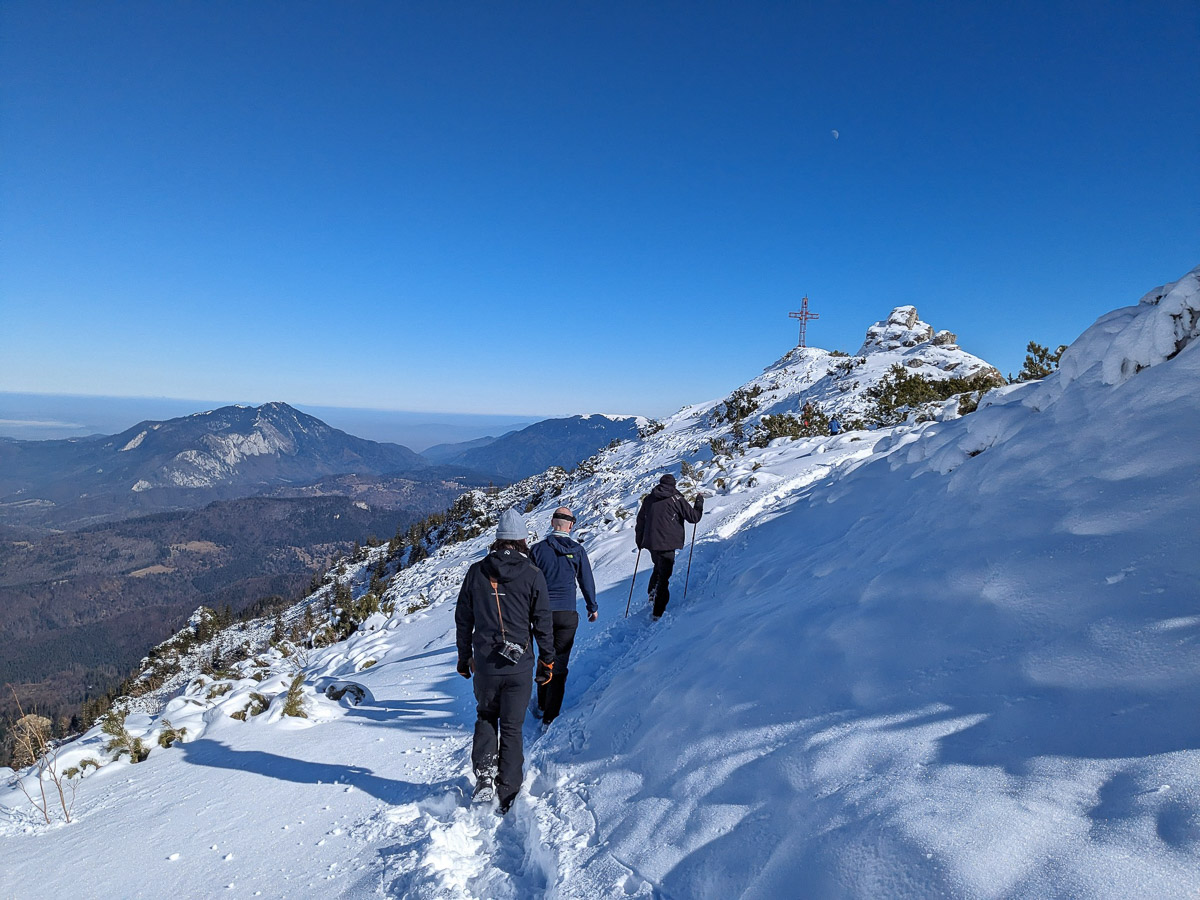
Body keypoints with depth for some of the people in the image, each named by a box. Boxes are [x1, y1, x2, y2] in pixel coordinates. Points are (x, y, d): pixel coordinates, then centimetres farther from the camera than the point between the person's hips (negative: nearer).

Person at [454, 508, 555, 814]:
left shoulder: (477, 571, -1)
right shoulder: (533, 575, -6)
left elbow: (463, 619, 6)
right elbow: (543, 623, -3)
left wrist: (464, 657, 18)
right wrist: (547, 661, 8)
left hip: (485, 663, 2)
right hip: (519, 665, -1)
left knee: (486, 717, 24)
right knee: (512, 727, 12)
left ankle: (484, 776, 11)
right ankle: (507, 794, 14)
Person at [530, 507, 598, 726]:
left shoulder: (538, 549, -6)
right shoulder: (577, 550, -3)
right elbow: (587, 581, 4)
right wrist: (592, 607, 19)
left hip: (542, 612, 1)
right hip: (567, 614, -1)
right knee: (559, 663, 6)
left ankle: (542, 704, 33)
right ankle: (550, 714, 7)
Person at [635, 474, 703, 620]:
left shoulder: (649, 499, 7)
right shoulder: (676, 499, -7)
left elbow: (640, 521, 14)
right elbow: (694, 517, -2)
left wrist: (639, 541, 26)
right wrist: (699, 501, 15)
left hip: (650, 543, 5)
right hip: (666, 544, -5)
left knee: (658, 567, 30)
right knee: (664, 576, 2)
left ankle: (652, 592, 17)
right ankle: (658, 613, 2)